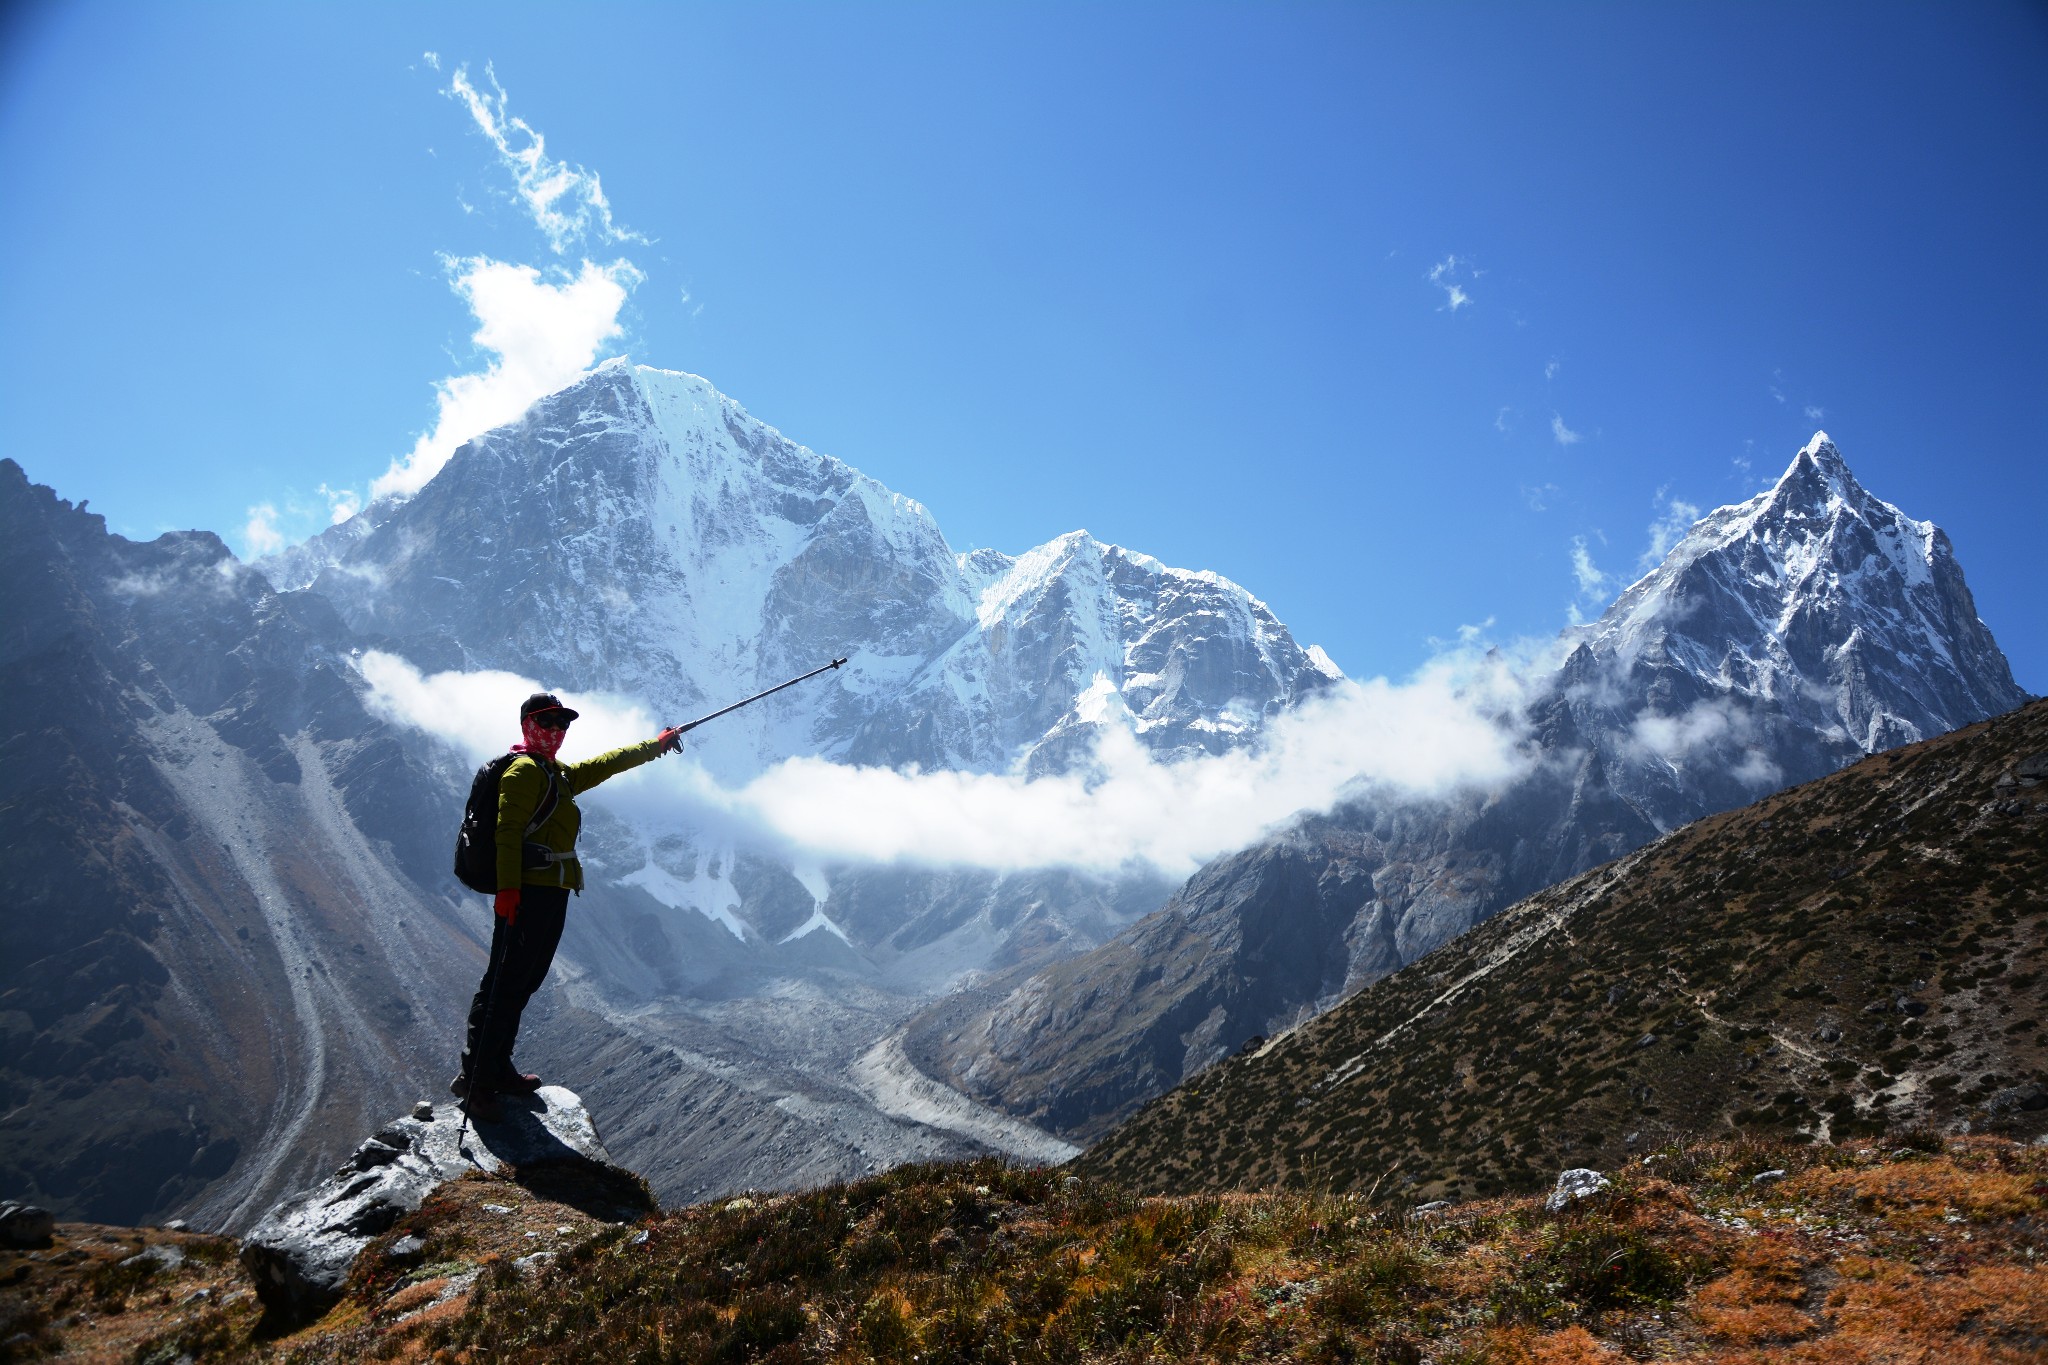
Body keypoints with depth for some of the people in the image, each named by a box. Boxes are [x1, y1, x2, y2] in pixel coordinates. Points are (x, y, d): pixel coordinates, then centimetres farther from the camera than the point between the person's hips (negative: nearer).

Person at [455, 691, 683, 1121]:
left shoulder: (560, 775, 23)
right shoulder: (524, 770, -6)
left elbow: (605, 764, 35)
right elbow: (508, 830, -16)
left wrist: (655, 745, 40)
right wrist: (507, 887, -24)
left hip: (551, 895, 10)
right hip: (527, 893, -10)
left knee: (522, 985, 13)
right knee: (504, 985, -9)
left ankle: (498, 1069, 21)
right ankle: (474, 1079, -6)